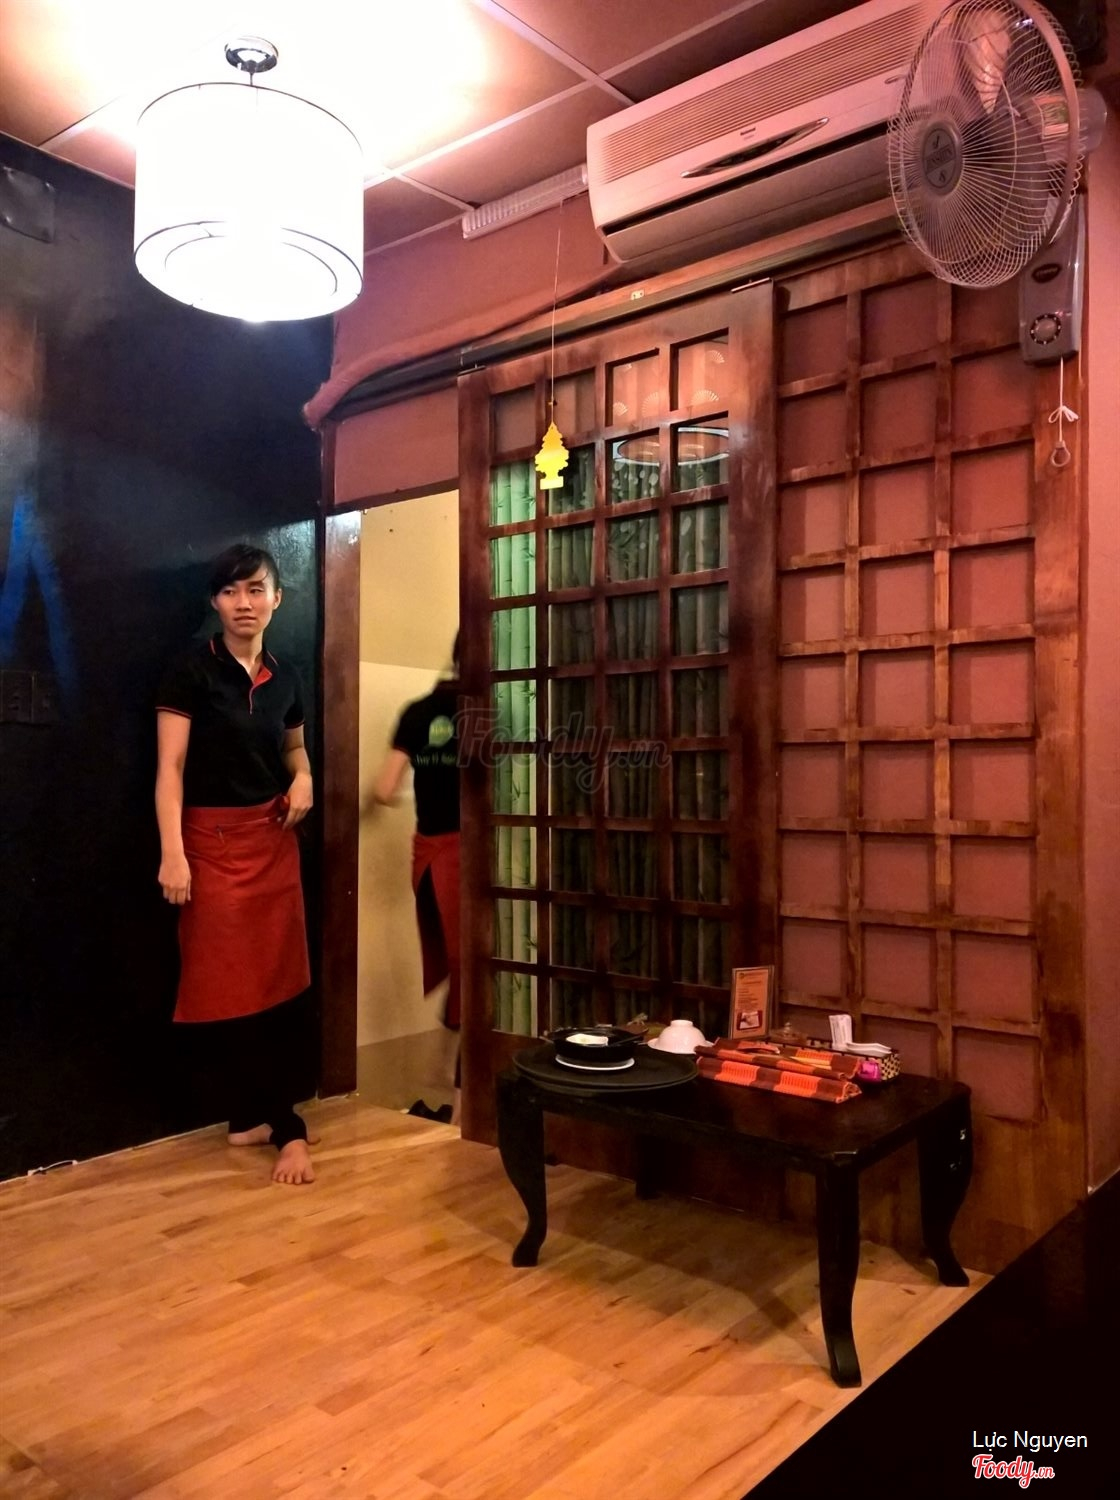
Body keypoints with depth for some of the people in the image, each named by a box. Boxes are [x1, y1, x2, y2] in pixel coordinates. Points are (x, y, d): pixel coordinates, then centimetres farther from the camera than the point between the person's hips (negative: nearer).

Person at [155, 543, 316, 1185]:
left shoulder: (285, 676, 6)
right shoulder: (193, 668, -8)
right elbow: (171, 766, -11)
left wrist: (304, 781, -1)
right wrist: (172, 854, -19)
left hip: (273, 840, 5)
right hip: (212, 841, -4)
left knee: (280, 981, 5)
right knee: (226, 984, -3)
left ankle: (258, 1114, 19)